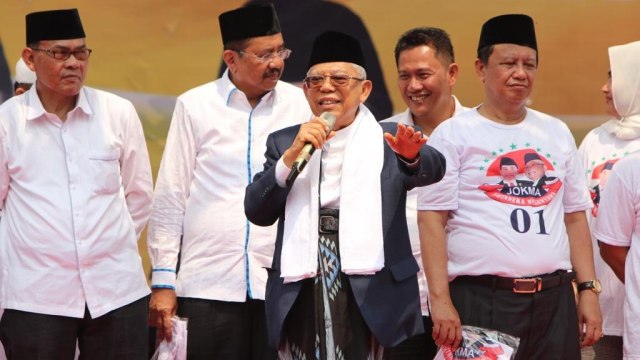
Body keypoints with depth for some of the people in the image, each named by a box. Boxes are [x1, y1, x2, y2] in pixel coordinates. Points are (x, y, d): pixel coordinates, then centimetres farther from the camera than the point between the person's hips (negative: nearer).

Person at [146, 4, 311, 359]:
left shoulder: (296, 102, 6)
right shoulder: (194, 106, 2)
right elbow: (170, 198, 3)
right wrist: (163, 280, 1)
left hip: (280, 282, 1)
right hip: (208, 284, -1)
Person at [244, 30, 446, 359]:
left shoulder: (388, 139, 7)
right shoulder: (283, 143, 14)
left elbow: (432, 171, -12)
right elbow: (257, 213, 5)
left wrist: (412, 156, -35)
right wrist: (292, 155, -8)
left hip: (369, 292, -2)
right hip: (299, 292, 2)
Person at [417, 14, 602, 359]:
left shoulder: (557, 133, 13)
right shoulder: (453, 134, 0)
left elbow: (575, 215, 16)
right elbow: (432, 218, -5)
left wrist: (589, 290, 8)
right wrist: (440, 299, -13)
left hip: (555, 301, 4)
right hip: (481, 301, -4)